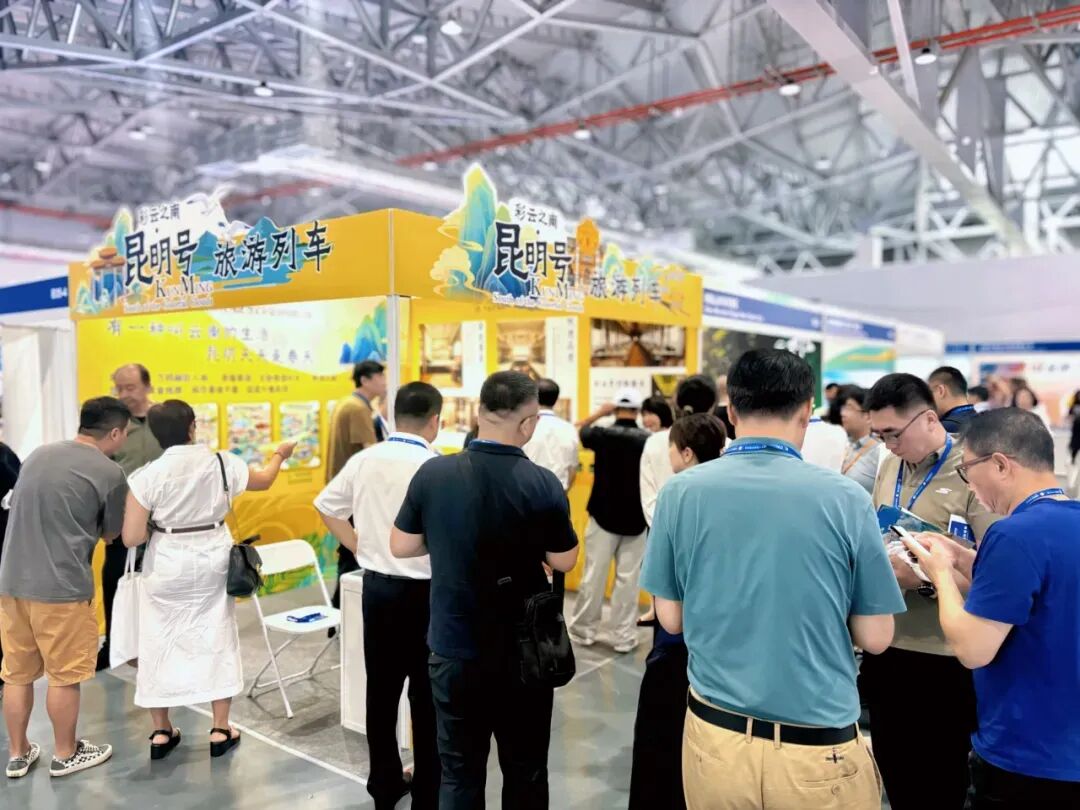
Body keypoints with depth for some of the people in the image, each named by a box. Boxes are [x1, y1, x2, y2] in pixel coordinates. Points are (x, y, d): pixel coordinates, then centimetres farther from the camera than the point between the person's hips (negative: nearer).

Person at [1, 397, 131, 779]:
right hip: (61, 587, -6)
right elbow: (111, 535, 2)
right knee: (64, 676, 10)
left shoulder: (38, 454, 7)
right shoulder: (110, 473, -11)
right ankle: (65, 754, 25)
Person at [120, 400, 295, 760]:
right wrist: (280, 454, 30)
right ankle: (220, 730, 20)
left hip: (166, 568, -1)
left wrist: (156, 525, 6)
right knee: (216, 640, 13)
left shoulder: (147, 476, -14)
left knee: (159, 642, 15)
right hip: (212, 563, 1)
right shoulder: (222, 463, -8)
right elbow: (264, 481, 12)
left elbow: (131, 537, -14)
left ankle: (161, 732, 26)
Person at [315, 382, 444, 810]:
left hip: (377, 585, 5)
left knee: (381, 688, 17)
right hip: (425, 591, -5)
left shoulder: (363, 460, -1)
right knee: (427, 697, 10)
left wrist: (360, 547, 12)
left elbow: (326, 506, 10)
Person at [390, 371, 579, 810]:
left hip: (452, 648, 2)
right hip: (523, 652, -2)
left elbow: (401, 547, 0)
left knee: (459, 773, 15)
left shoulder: (432, 473, -9)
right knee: (525, 770, 17)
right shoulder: (543, 484, -16)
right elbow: (565, 561, -6)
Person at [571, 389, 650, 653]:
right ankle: (623, 637, 10)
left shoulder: (603, 434, -8)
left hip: (603, 515, 0)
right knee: (628, 579, 5)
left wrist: (600, 413, 17)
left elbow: (581, 431, 14)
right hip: (636, 520, 0)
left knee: (594, 576, 9)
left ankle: (584, 630, 19)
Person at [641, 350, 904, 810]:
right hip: (821, 748, -1)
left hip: (715, 736, 2)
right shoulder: (846, 498, -12)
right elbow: (875, 637, -5)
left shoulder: (681, 492, -10)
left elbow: (671, 619, -1)